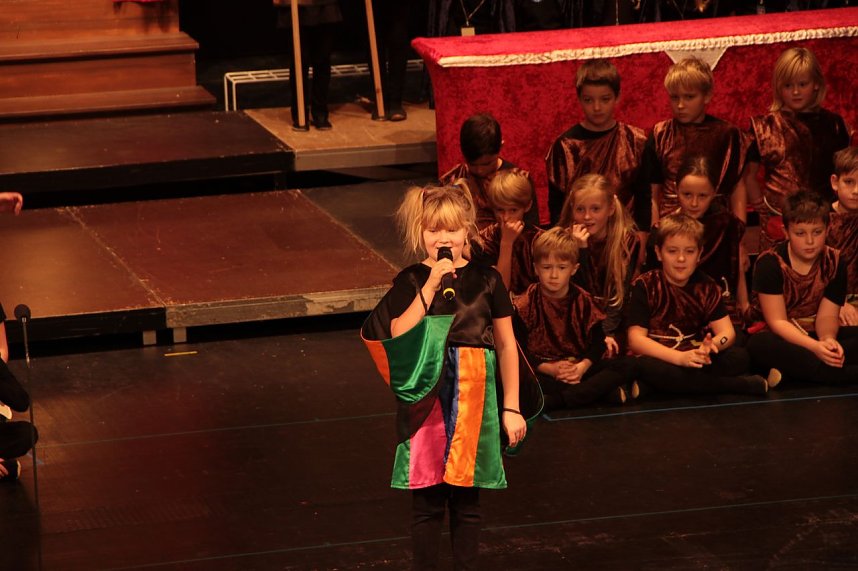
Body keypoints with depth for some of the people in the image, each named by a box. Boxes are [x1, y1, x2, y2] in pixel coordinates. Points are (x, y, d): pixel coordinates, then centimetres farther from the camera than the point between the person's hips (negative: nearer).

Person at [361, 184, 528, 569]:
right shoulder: (411, 281, -1)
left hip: (474, 399, 1)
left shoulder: (485, 280, 2)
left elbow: (506, 345, 7)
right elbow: (398, 336, -15)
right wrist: (431, 285, -18)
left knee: (466, 497, 8)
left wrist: (511, 407, 6)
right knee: (427, 498, 4)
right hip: (427, 399, -1)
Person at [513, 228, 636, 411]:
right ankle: (610, 393, -36)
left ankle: (554, 401, -36)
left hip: (577, 367, 3)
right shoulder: (525, 305, -4)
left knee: (623, 365, -18)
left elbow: (598, 342, 0)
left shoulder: (584, 301, 4)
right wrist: (548, 368, -22)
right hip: (541, 368, -3)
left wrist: (583, 366, -19)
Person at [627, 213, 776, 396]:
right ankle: (745, 384, -32)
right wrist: (680, 357, -29)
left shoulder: (706, 287, 6)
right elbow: (636, 340, -15)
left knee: (739, 357, -20)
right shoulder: (645, 286, -6)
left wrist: (712, 345, -29)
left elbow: (727, 332, -3)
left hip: (694, 359, 3)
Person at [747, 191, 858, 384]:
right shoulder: (769, 264, -14)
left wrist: (828, 339, -31)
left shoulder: (834, 263, -2)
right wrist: (815, 347, -33)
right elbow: (777, 321, -18)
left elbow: (827, 315, -7)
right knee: (759, 344, -40)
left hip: (816, 336, 4)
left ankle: (791, 367, -31)